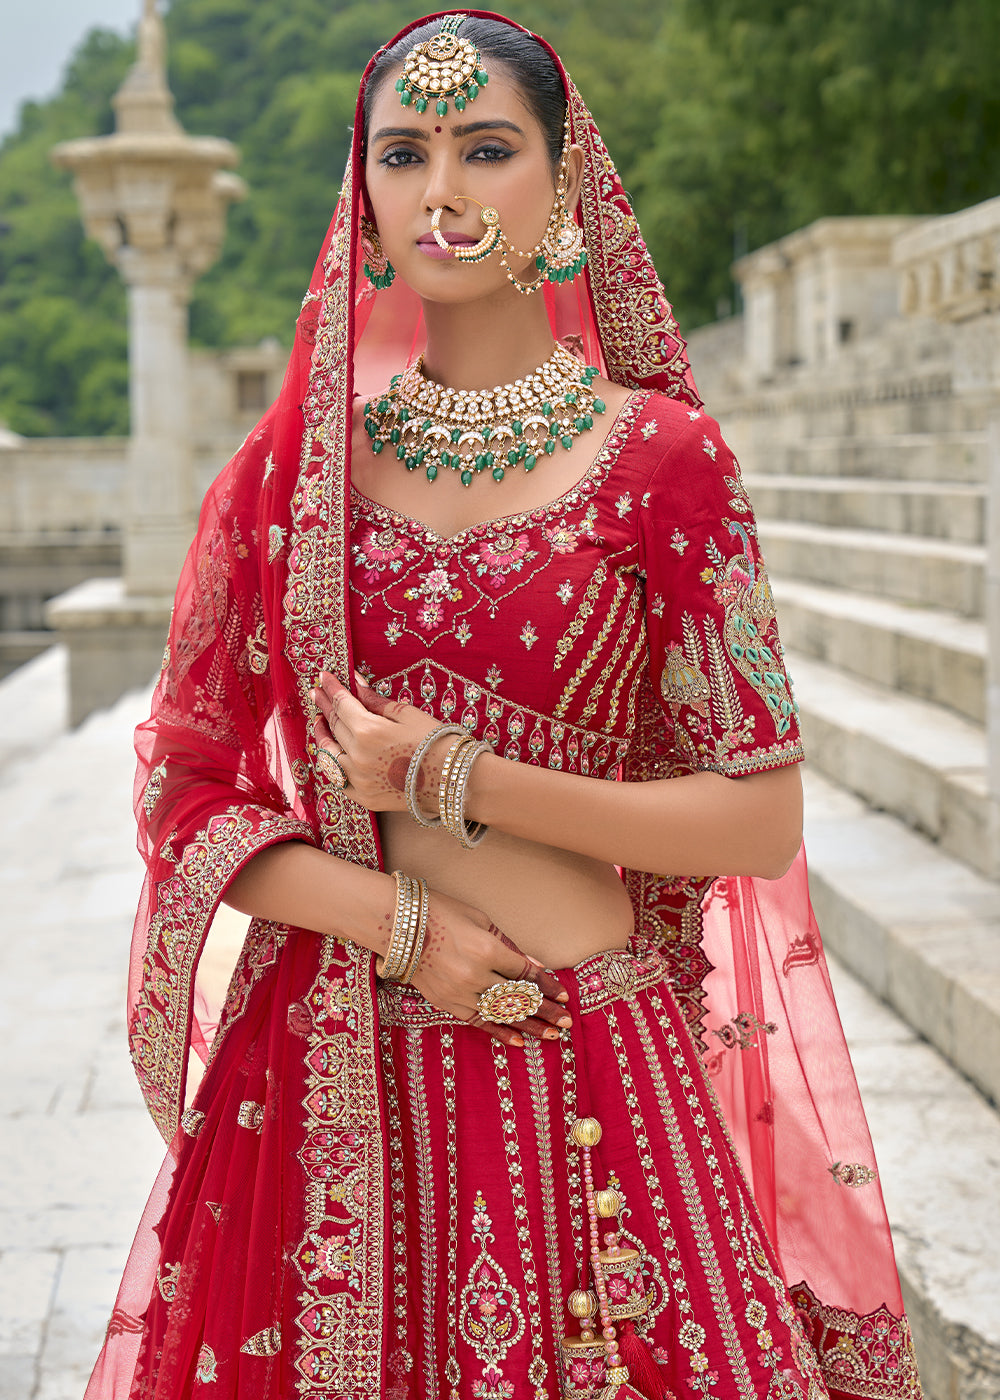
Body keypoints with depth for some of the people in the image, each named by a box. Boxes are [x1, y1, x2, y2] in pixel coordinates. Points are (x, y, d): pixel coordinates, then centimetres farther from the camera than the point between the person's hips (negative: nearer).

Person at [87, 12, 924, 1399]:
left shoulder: (659, 454, -3)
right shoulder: (297, 459, 4)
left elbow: (762, 822, -5)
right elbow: (187, 782, 5)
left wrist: (451, 780, -12)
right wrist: (400, 921, -11)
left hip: (583, 1068, -2)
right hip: (324, 1074, 2)